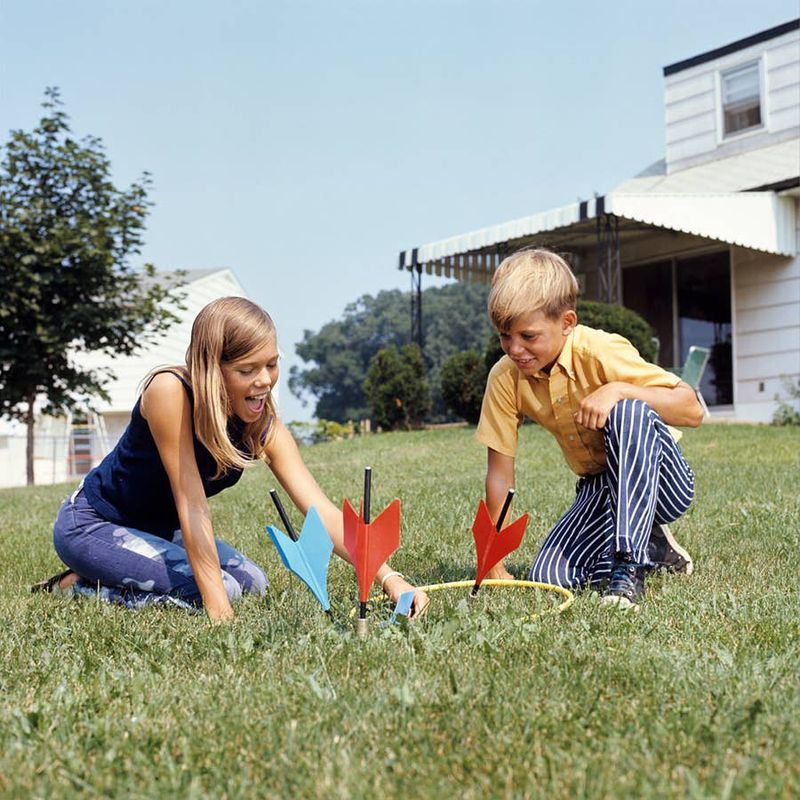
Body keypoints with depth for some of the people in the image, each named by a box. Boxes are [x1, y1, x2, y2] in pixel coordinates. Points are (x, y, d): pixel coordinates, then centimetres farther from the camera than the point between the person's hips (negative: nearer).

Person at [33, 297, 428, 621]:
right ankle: (78, 587, -1)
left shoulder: (264, 427, -15)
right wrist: (217, 606, -33)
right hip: (90, 524, -7)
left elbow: (323, 512, -22)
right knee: (219, 588, -21)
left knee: (253, 583, 1)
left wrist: (389, 578, -34)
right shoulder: (170, 391, -31)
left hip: (159, 530, 7)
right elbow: (192, 505, -32)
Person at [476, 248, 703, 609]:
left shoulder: (599, 352, -23)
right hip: (601, 489, 5)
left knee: (628, 414, -36)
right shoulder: (505, 378, -10)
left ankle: (628, 567, -31)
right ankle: (652, 546, 11)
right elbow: (500, 472, -6)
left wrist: (619, 390, -36)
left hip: (659, 480, -5)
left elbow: (692, 410, -22)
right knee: (547, 577, -16)